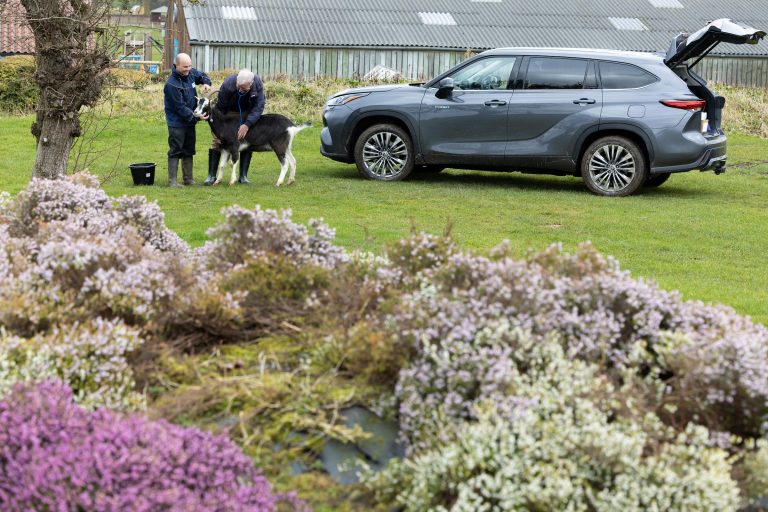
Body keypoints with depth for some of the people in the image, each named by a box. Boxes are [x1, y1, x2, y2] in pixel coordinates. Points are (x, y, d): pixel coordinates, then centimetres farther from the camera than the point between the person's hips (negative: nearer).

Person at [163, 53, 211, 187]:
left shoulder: (191, 73, -1)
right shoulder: (171, 84, -23)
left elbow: (202, 75, 22)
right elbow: (180, 107, -23)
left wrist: (206, 83, -2)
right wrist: (196, 117, -25)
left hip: (189, 121, 8)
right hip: (177, 122, -8)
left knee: (189, 150, 13)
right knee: (175, 151, -6)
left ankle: (188, 179, 20)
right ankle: (172, 180, -2)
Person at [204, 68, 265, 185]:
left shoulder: (258, 83, -30)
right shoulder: (228, 84, -34)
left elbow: (259, 106, -28)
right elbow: (220, 107, -22)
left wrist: (247, 124, -37)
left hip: (246, 114, 1)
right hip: (228, 113, -1)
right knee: (217, 141, -7)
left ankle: (243, 176, 3)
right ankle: (211, 175, -2)